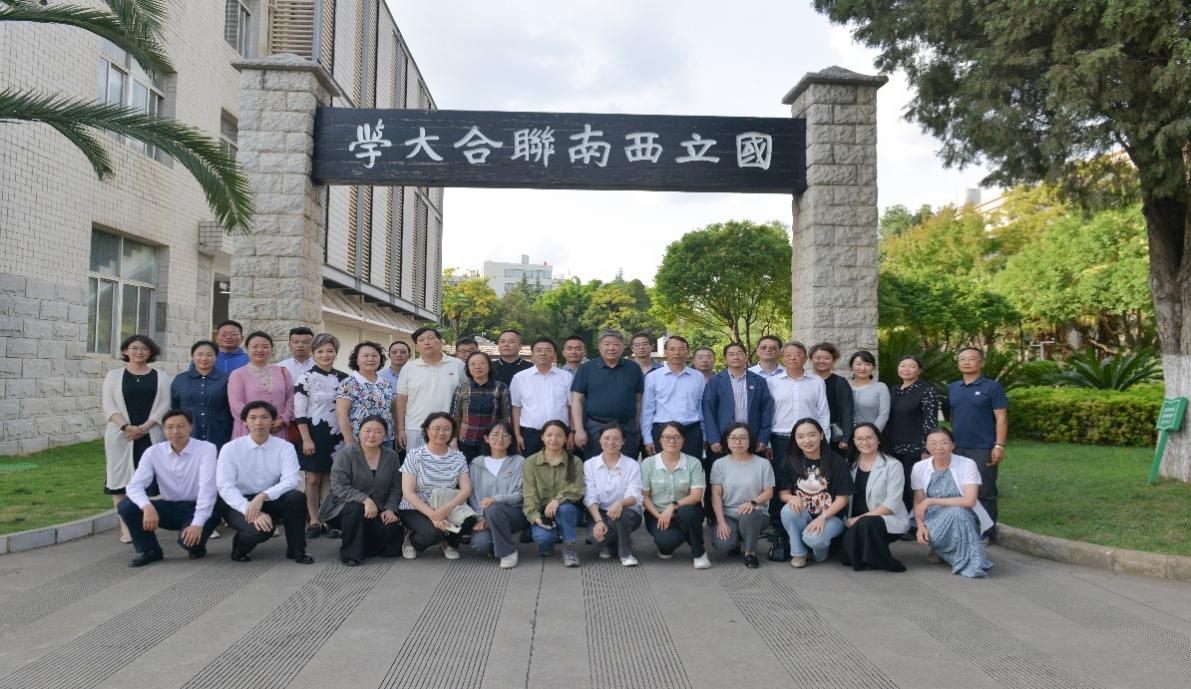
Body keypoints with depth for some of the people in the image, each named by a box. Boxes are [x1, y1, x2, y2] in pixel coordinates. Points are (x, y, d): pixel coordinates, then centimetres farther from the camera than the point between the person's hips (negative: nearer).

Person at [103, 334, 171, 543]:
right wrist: (126, 427, -15)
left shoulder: (161, 377, 9)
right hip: (121, 435, 0)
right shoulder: (114, 375, 9)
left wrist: (144, 427, -13)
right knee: (121, 479, -1)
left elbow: (164, 406, 0)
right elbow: (109, 406, 0)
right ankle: (126, 528, 3)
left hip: (151, 436, 0)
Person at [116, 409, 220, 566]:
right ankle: (149, 550, 4)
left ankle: (197, 546, 6)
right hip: (169, 507, 4)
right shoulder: (153, 452, -4)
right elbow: (135, 485, -13)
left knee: (189, 538, -34)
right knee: (126, 506, -16)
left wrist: (197, 523, -35)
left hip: (197, 508, -4)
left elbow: (207, 488, -24)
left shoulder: (206, 449, -15)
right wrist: (147, 506, -35)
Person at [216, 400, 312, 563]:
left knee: (296, 497, -28)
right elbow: (225, 487, -16)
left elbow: (291, 480, -17)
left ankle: (296, 550, -7)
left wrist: (263, 496, -33)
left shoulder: (285, 447, -5)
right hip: (239, 504, -2)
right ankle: (240, 547, 4)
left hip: (271, 501, 2)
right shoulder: (230, 449, -7)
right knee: (259, 528, -33)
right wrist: (251, 510, -30)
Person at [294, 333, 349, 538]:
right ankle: (314, 521, 12)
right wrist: (306, 439, -14)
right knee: (313, 478, 4)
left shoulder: (343, 378, 6)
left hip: (336, 435, 3)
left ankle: (327, 520, 14)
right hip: (313, 434, -3)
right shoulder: (305, 378, -6)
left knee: (330, 477, 8)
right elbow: (299, 412, -10)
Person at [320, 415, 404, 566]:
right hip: (344, 507, -4)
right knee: (355, 509, -37)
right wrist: (364, 499, -32)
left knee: (392, 529, -21)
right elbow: (338, 486, -20)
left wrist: (390, 508, -12)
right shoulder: (345, 454, -9)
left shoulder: (391, 456, 5)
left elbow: (396, 488, 6)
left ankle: (366, 546, 12)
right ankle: (350, 552, -13)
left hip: (377, 510, 4)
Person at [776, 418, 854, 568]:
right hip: (802, 515, 3)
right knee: (788, 509, -32)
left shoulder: (837, 462, -9)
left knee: (813, 538, -33)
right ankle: (798, 552, -8)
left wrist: (822, 518, -22)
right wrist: (792, 497, -23)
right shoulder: (789, 461, -2)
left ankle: (821, 546, 6)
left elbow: (842, 498, -8)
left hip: (831, 516, -3)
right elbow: (782, 493, 2)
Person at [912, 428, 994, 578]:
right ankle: (937, 548, -4)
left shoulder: (967, 465, -8)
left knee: (957, 512, -35)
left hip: (963, 519, 0)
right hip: (934, 521, 0)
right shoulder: (920, 467, 1)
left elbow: (969, 501, -17)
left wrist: (931, 501, -19)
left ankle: (970, 563, -21)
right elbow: (918, 503, 2)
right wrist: (921, 526, -18)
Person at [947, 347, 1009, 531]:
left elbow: (1001, 418, -8)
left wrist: (999, 445, -14)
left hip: (983, 449, -5)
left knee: (984, 492, 0)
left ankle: (986, 532, 11)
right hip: (957, 449, 5)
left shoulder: (991, 387, -4)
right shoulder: (952, 388, 11)